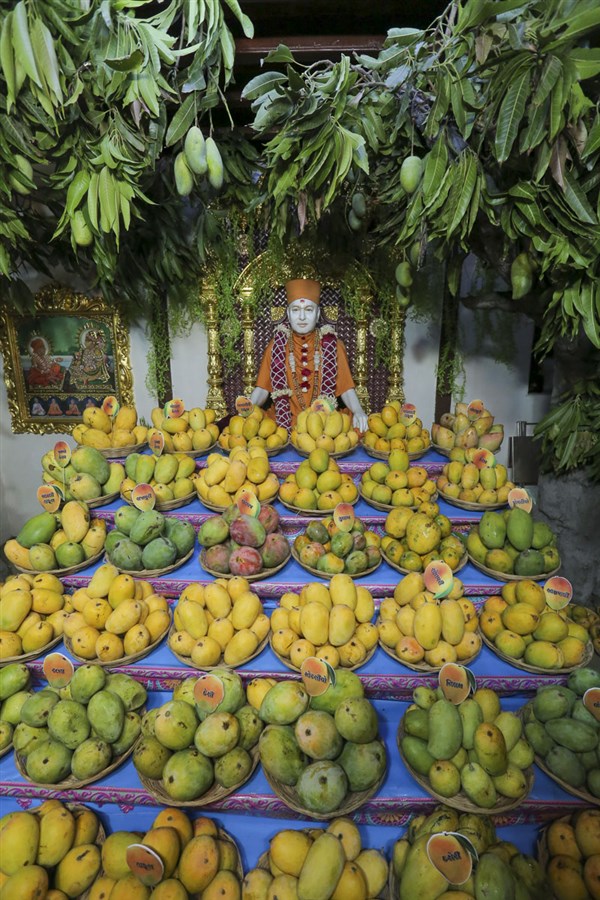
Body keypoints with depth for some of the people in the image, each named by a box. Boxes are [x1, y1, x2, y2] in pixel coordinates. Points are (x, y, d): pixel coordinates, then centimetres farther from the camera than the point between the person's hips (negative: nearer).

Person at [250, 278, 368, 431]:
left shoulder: (334, 345, 5)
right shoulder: (276, 345, 6)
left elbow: (346, 388, 3)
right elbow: (262, 388, 4)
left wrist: (358, 411, -16)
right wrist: (249, 407, -17)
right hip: (285, 424, 0)